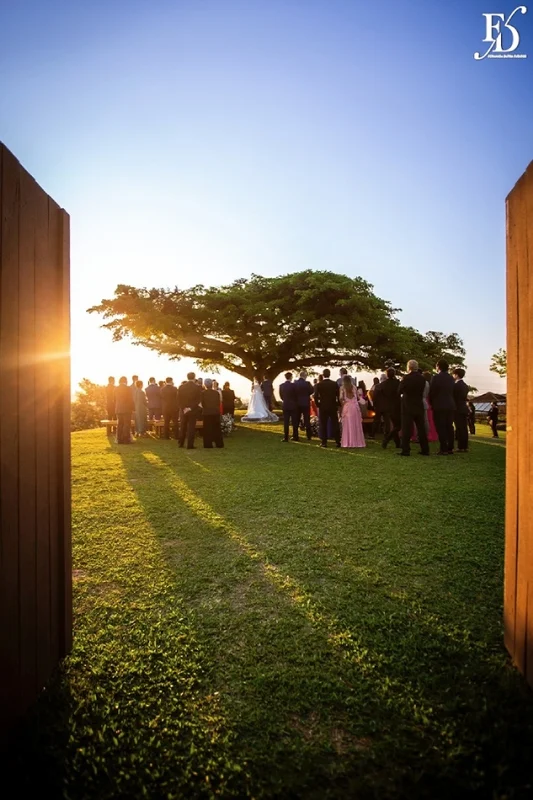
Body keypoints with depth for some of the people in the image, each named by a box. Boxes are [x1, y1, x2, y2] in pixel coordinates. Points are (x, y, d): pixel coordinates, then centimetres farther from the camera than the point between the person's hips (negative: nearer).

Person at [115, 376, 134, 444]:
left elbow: (115, 399, 9)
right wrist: (132, 408, 0)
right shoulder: (128, 388, -9)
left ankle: (119, 440, 11)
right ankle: (126, 440, -2)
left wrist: (116, 407, 16)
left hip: (118, 409, 5)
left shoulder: (116, 388, 5)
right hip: (127, 409, -5)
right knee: (127, 424, -1)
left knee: (119, 424, 10)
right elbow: (130, 399, -8)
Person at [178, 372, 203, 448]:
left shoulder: (181, 387, 1)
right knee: (191, 427, 1)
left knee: (183, 427, 15)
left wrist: (183, 408, -2)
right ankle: (190, 445, 1)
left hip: (183, 410, 3)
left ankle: (181, 443, 22)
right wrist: (191, 408, -12)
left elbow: (179, 400, -2)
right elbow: (198, 400, -14)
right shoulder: (198, 387, -9)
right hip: (193, 411, -3)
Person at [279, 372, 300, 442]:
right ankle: (295, 437, 11)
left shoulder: (281, 386, -2)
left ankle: (285, 437, 4)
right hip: (293, 405, -3)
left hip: (285, 405, 3)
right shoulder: (293, 385, -13)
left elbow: (281, 395, 5)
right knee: (294, 422, 6)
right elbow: (296, 395, -5)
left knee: (286, 422, 5)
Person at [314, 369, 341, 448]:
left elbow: (316, 396, -8)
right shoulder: (335, 384, -1)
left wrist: (318, 405, 6)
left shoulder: (319, 385, -6)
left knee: (323, 425, 4)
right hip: (333, 407, 1)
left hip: (323, 407, -1)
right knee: (335, 424, 6)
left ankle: (324, 442, 5)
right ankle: (338, 442, 6)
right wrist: (337, 405, 10)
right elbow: (338, 396, -1)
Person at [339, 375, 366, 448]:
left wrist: (342, 404, 6)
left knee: (348, 425, 2)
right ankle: (357, 442, 12)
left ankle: (348, 442, 2)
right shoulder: (354, 387, 6)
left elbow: (340, 398, -11)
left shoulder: (342, 388, -1)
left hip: (347, 407, -2)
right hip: (355, 406, 2)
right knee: (356, 425, 9)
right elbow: (357, 397, 3)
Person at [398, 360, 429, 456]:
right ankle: (425, 450, 14)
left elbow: (399, 390, -6)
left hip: (408, 406, -5)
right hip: (419, 406, 5)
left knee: (406, 429, -1)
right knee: (421, 428, 11)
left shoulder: (407, 378, -14)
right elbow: (421, 391, 12)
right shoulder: (422, 378, 3)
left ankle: (405, 450, -2)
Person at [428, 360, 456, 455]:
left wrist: (431, 403, 5)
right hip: (451, 405, 6)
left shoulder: (436, 377, -9)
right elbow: (453, 392, 12)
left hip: (439, 406, -6)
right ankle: (450, 448, 11)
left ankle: (443, 449, -8)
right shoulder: (451, 378, 11)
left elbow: (431, 392, -8)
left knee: (441, 428, -5)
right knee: (449, 427, 9)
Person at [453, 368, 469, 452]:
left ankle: (461, 447, -5)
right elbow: (465, 397, 16)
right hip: (464, 408, 8)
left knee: (460, 429, -6)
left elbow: (453, 397, -11)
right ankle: (465, 447, 12)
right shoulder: (465, 386, 14)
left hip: (458, 409, -8)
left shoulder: (456, 385, -12)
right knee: (464, 428, 9)